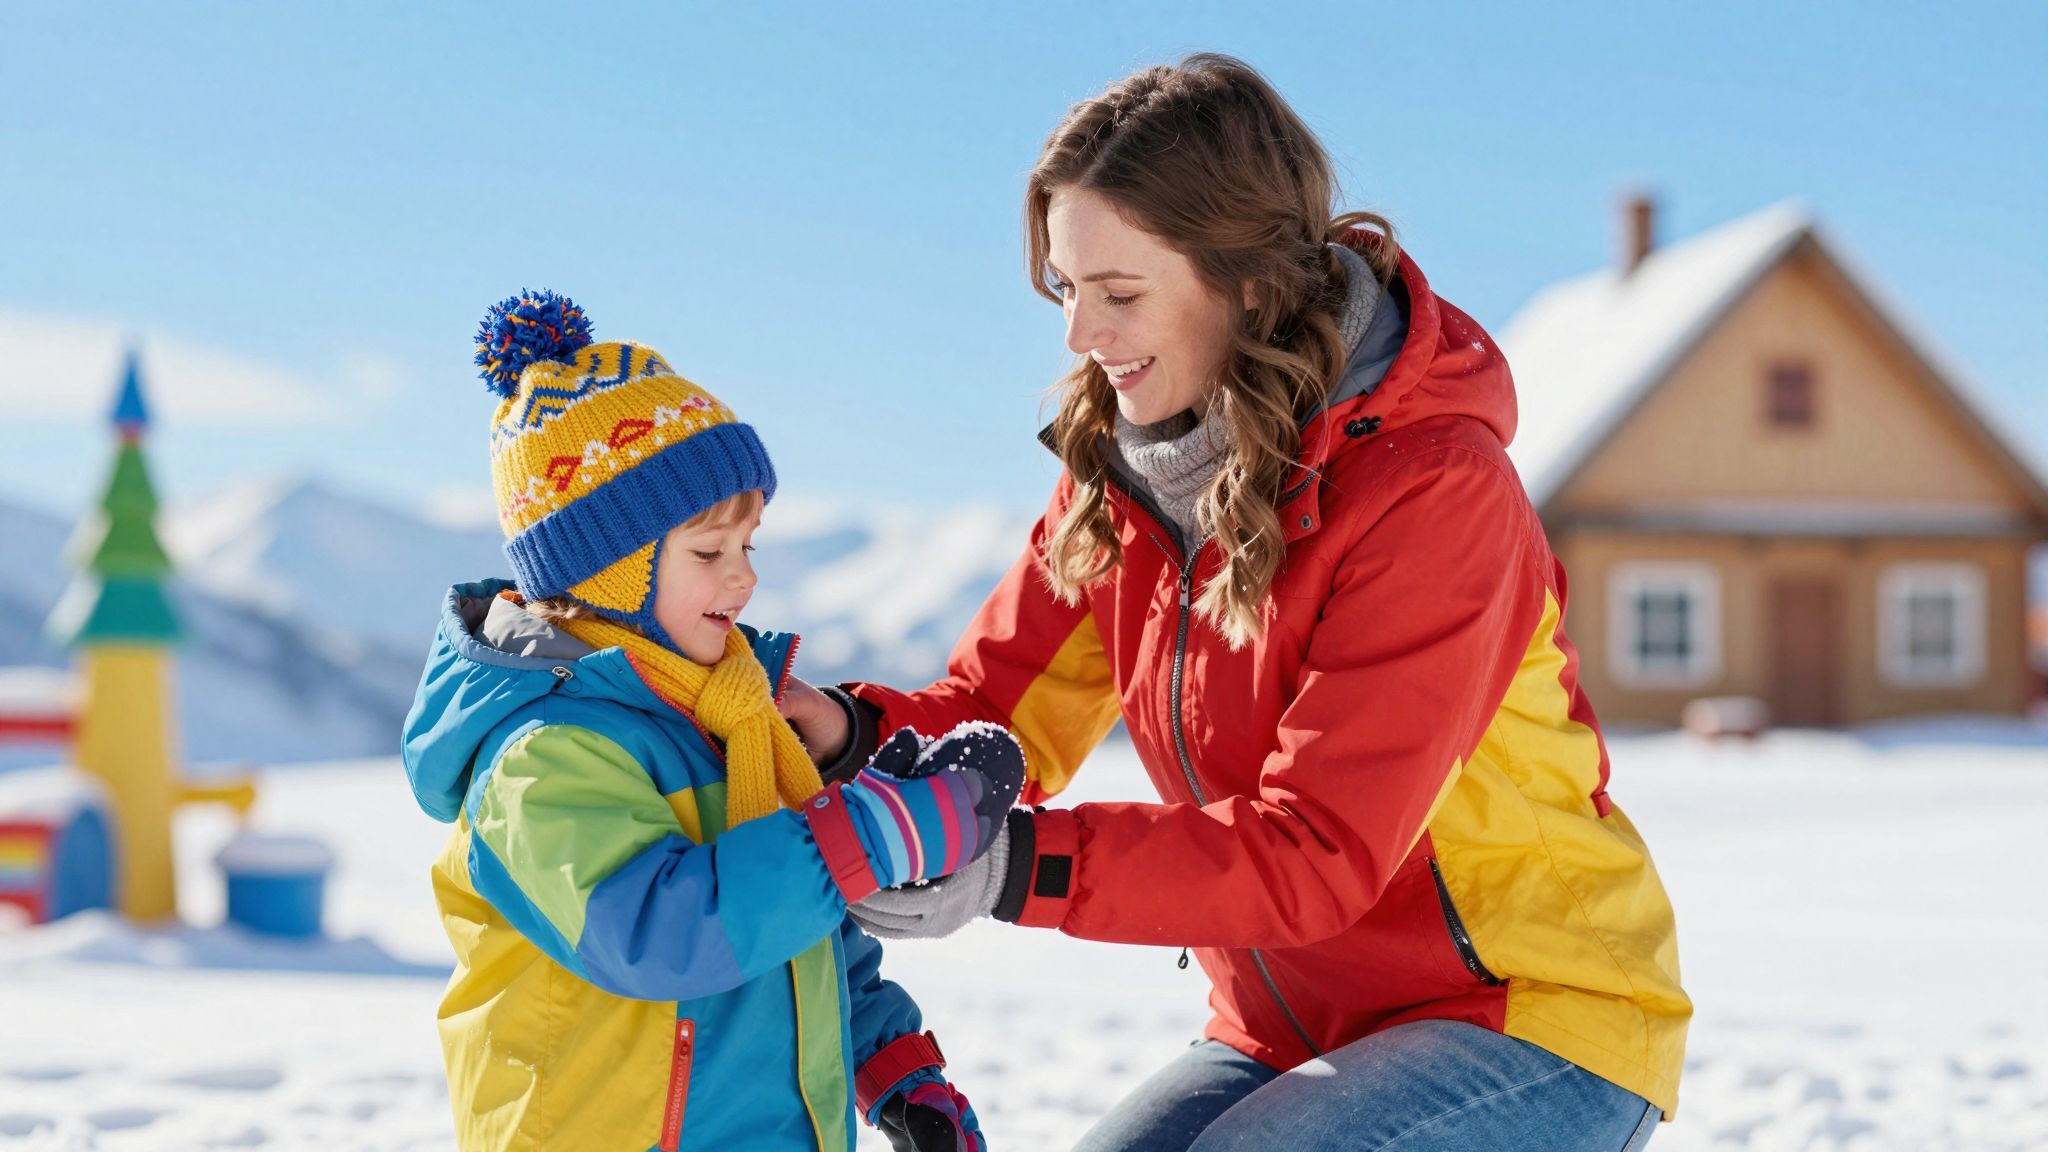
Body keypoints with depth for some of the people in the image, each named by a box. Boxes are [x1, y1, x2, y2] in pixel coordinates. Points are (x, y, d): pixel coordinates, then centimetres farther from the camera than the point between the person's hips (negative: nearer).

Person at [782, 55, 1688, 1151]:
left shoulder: (1435, 490, -23)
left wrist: (1018, 867, -37)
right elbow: (1003, 709, -1)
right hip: (1294, 1034, 7)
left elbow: (1320, 850, -28)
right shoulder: (1119, 467, 0)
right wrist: (847, 730, -22)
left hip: (1540, 1020, -6)